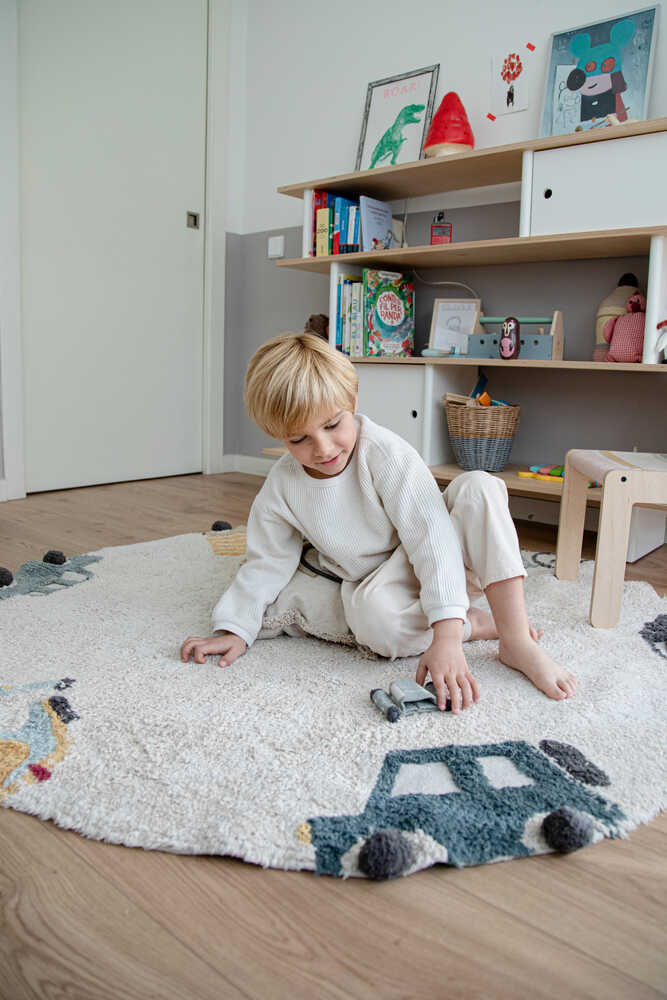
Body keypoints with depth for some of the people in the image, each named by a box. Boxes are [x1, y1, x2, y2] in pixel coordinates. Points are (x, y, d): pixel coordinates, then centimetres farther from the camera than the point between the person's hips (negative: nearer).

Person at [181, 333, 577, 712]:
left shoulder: (384, 452, -25)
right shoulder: (281, 488, -11)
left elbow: (431, 538, -32)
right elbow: (266, 565, 4)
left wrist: (446, 636, -42)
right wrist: (234, 629, -7)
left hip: (434, 563, -1)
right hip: (383, 580, 2)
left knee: (478, 486, -32)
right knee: (371, 614, -38)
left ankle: (517, 640, -32)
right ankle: (479, 624, -14)